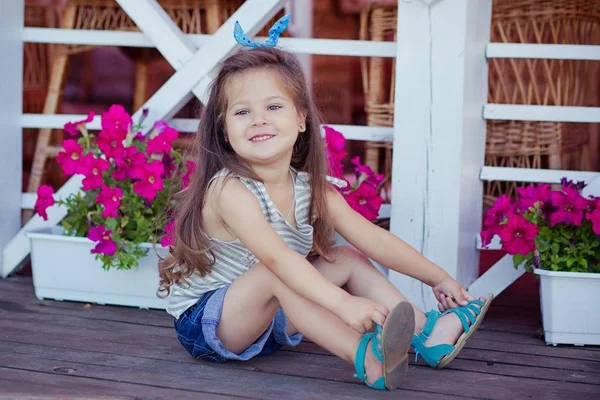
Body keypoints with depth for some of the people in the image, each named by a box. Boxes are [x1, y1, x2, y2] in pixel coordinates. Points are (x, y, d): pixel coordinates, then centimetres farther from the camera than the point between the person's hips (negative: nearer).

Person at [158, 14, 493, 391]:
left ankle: (427, 332, -8)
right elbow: (277, 258, -40)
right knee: (272, 275, -33)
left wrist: (439, 278, -7)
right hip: (204, 325, -7)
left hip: (270, 320, 7)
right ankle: (366, 357, -38)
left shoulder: (312, 189, -3)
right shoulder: (230, 191, -26)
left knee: (349, 258, 1)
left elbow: (374, 239, -3)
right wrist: (344, 303, -50)